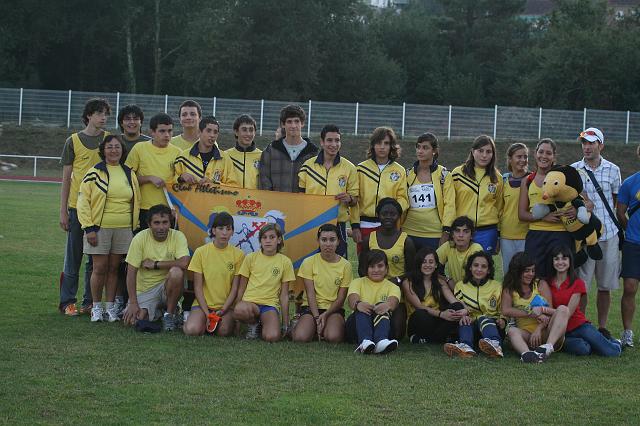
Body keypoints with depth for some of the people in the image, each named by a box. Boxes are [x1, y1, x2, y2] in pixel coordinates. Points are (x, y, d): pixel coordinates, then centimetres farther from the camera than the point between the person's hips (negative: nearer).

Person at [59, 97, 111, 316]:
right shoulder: (73, 141, 3)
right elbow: (66, 178, 4)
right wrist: (63, 211, 0)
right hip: (77, 205, -1)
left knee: (96, 257, 5)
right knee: (73, 255, 2)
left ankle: (90, 301, 12)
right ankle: (67, 301, 9)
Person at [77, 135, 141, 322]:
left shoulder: (129, 174, 11)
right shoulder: (94, 173, -2)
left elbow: (136, 202, 17)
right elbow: (83, 201, -3)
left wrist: (134, 226, 11)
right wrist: (89, 228, -10)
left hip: (124, 229, 3)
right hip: (99, 228, -3)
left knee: (114, 268, 7)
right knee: (99, 268, -2)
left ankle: (110, 306, 15)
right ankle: (96, 307, 10)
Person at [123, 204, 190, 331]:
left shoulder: (178, 237, -11)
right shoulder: (140, 238, -10)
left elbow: (184, 263, -28)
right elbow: (131, 272, -10)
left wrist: (155, 264, -20)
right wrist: (133, 303, -16)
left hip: (167, 287, -1)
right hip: (144, 290, 1)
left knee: (176, 272, -33)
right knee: (133, 320, -23)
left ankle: (170, 313, -10)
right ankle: (157, 311, 15)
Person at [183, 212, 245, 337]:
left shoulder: (238, 254, 1)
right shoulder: (201, 252, 0)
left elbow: (235, 288, 1)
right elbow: (197, 287, -1)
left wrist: (223, 310, -12)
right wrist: (206, 313, -11)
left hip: (226, 306, 0)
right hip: (203, 304, 0)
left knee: (224, 331, -30)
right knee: (191, 330, -28)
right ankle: (204, 321, 6)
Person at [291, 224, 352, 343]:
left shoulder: (345, 265, 0)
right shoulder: (309, 262, -1)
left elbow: (341, 298, -1)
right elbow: (310, 294, -6)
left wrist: (325, 315, -17)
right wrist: (317, 317, -20)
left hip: (334, 309, 0)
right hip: (312, 307, 0)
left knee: (333, 337, -32)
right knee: (300, 338, -29)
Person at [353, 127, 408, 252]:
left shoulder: (399, 171, 8)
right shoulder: (361, 169, 7)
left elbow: (402, 198, 5)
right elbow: (354, 199, 5)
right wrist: (355, 226, -3)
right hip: (365, 226, 0)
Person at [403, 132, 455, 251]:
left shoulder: (443, 174, 1)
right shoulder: (408, 174, 11)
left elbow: (449, 205, -4)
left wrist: (446, 232, -10)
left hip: (435, 236, -3)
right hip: (409, 234, 3)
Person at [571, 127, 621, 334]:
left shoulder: (613, 170, 7)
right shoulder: (574, 170, 3)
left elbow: (616, 200, 15)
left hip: (609, 233, 2)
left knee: (605, 285, 8)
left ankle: (602, 327, 18)